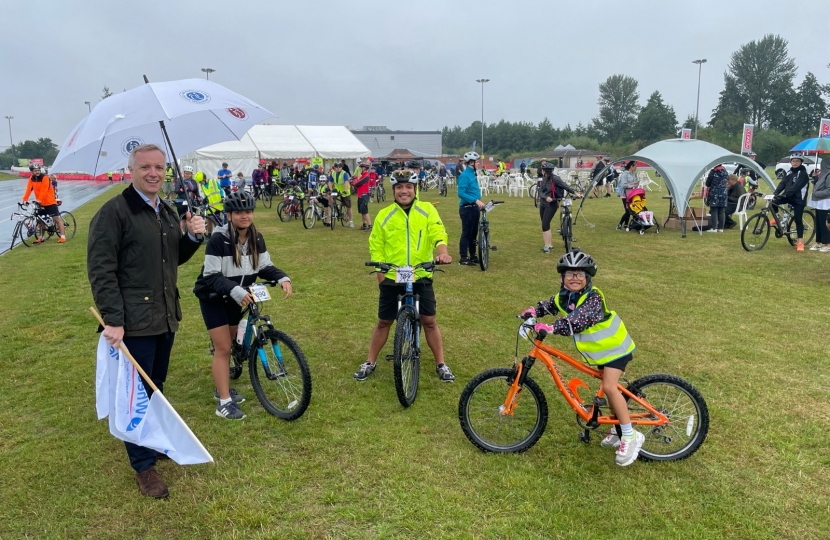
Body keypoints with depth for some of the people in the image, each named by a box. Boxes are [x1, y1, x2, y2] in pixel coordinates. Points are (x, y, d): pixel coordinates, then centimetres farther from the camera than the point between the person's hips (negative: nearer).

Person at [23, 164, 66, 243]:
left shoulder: (45, 178, -15)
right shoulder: (31, 179, 2)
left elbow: (44, 191, -23)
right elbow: (28, 190, -5)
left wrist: (39, 200, -32)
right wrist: (25, 200, -16)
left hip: (50, 202, -6)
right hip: (40, 203, 7)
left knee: (56, 218, -7)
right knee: (39, 220, 11)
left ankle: (62, 236, -8)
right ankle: (41, 237, 22)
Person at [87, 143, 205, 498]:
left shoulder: (168, 212, 12)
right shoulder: (114, 212, -11)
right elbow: (101, 270, -15)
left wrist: (192, 236, -1)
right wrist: (113, 320, -21)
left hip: (165, 318, 7)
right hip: (133, 322, -7)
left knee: (156, 388, 19)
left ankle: (155, 442, 37)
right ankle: (144, 466, 17)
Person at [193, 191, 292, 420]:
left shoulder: (256, 239, -7)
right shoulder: (218, 240, -25)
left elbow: (265, 267, -3)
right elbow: (212, 276, -27)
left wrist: (283, 278, -23)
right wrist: (235, 291, -42)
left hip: (235, 298, 6)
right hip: (213, 298, -6)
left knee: (229, 344, 17)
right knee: (223, 347, -8)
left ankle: (222, 387, 35)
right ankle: (225, 402, -1)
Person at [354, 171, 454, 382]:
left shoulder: (427, 210, 0)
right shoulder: (384, 215, 2)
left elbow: (438, 234, -12)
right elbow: (376, 248, 5)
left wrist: (442, 253, -33)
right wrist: (381, 277, -2)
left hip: (421, 278, 0)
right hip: (391, 279, 1)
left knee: (429, 321, 5)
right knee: (383, 322, 11)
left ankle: (441, 365, 21)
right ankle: (370, 363, 27)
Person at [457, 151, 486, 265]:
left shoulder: (473, 174, 12)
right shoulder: (465, 175, -15)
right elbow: (461, 193, -22)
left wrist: (479, 203, 13)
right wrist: (476, 200, -27)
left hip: (474, 208, 9)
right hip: (467, 208, -9)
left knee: (474, 233, 14)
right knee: (466, 233, -2)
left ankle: (473, 256, 24)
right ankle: (463, 258, 5)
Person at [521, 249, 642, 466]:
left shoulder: (593, 298, -30)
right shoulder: (564, 296, -6)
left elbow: (578, 321, -45)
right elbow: (551, 305, 15)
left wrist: (551, 328, -53)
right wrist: (534, 311, -2)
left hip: (614, 346, -8)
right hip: (599, 349, 8)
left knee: (609, 387, -20)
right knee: (609, 388, 17)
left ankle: (630, 437, -11)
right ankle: (618, 430, 33)